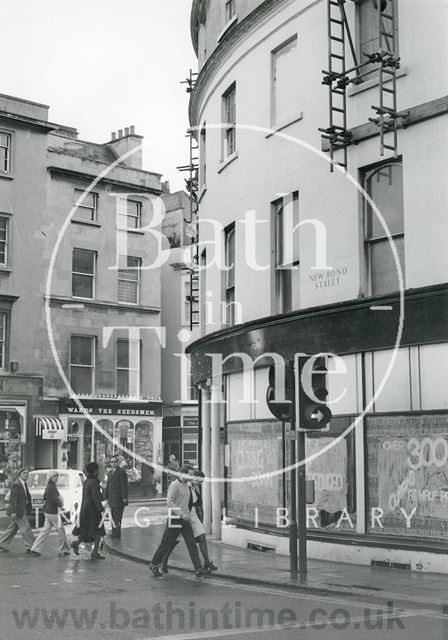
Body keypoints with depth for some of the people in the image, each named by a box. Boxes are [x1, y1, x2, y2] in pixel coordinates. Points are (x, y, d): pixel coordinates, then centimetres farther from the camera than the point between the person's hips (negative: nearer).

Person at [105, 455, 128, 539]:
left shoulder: (122, 471, -6)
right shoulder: (110, 472, 19)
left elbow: (124, 485, -11)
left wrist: (124, 497, -16)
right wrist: (107, 497, 16)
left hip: (119, 498, -8)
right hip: (112, 498, 8)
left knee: (117, 516, -8)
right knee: (113, 515, 9)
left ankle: (117, 533, -6)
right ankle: (114, 532, 13)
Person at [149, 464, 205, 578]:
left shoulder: (186, 486, 16)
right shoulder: (174, 485, -11)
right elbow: (169, 502, -20)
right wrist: (181, 514, -25)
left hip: (185, 519, 7)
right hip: (175, 519, -7)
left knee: (191, 543, -4)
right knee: (166, 544, 3)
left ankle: (198, 569, -9)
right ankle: (154, 565, 21)